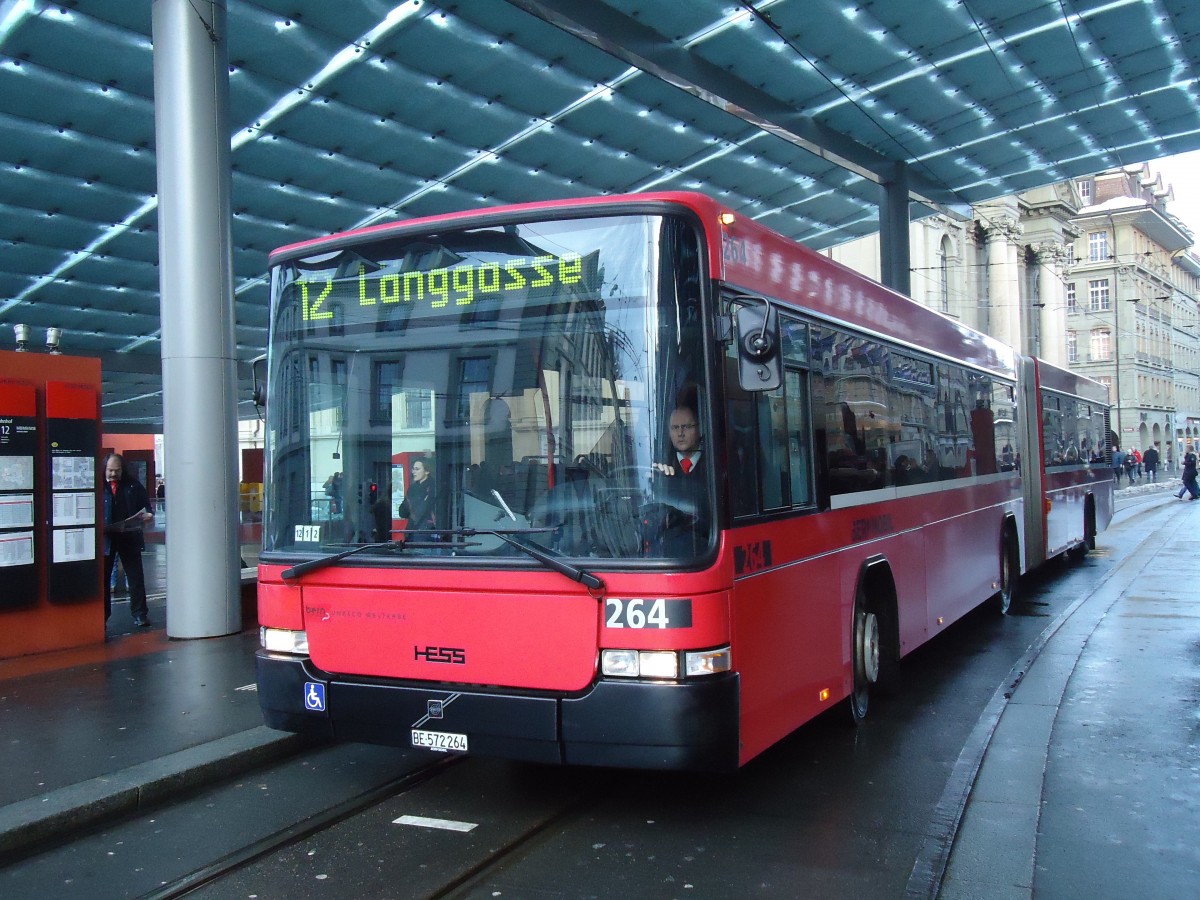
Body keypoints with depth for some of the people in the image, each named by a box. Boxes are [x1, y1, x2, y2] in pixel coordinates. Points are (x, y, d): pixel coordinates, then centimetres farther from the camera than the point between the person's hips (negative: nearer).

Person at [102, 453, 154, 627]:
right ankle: (102, 615, 17)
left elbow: (146, 505, 11)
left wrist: (148, 515, -10)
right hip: (105, 538, 0)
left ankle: (140, 614, 10)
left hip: (129, 538, 0)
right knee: (103, 577, 7)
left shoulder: (133, 485, 5)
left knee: (135, 576, 3)